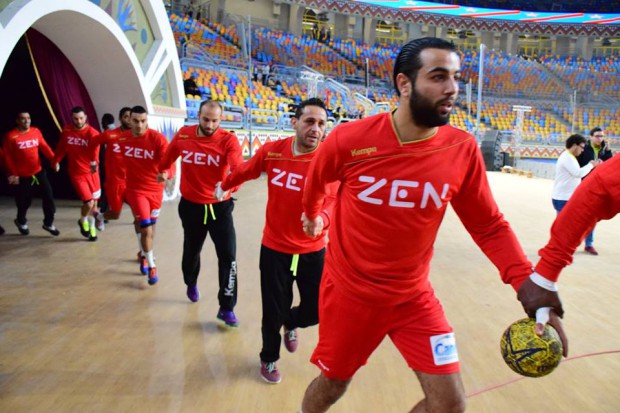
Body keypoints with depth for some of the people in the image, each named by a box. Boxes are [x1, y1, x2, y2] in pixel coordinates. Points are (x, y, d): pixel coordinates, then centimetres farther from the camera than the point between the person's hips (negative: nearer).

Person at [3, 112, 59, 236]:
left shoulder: (36, 131, 1)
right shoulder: (11, 136, -12)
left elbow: (44, 146, -1)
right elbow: (8, 157, -9)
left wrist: (53, 159, -15)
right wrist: (12, 174, -12)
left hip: (39, 172, 4)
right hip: (22, 176, -4)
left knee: (48, 197, 1)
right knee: (24, 201, 10)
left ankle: (48, 223, 17)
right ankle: (21, 222, 39)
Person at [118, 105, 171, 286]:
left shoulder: (158, 138, -17)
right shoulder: (122, 138, -6)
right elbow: (121, 161, 11)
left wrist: (166, 173, -49)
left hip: (156, 189, 1)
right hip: (135, 189, 0)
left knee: (149, 226, 18)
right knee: (146, 229, -11)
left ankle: (144, 254, 46)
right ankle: (151, 266, 6)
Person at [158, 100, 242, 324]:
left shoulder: (229, 140, -17)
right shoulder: (183, 135, -7)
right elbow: (168, 157, 15)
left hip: (220, 206, -2)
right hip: (191, 206, 3)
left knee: (228, 255, -7)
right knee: (191, 251, 21)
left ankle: (226, 308, 8)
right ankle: (191, 284, 53)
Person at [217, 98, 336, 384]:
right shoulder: (272, 151, -9)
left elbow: (333, 203, -27)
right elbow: (244, 172, 10)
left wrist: (321, 218, -48)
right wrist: (223, 186, 23)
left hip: (312, 251, 0)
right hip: (274, 248, 0)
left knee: (316, 311, 7)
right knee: (273, 312, 9)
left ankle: (290, 324, 45)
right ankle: (269, 359, 40)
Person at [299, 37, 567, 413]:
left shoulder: (463, 149, -12)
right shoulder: (350, 140, -19)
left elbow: (489, 226, -3)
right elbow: (316, 180, 4)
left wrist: (527, 281, -17)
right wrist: (312, 214, 22)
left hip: (414, 297, 2)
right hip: (349, 292, -1)